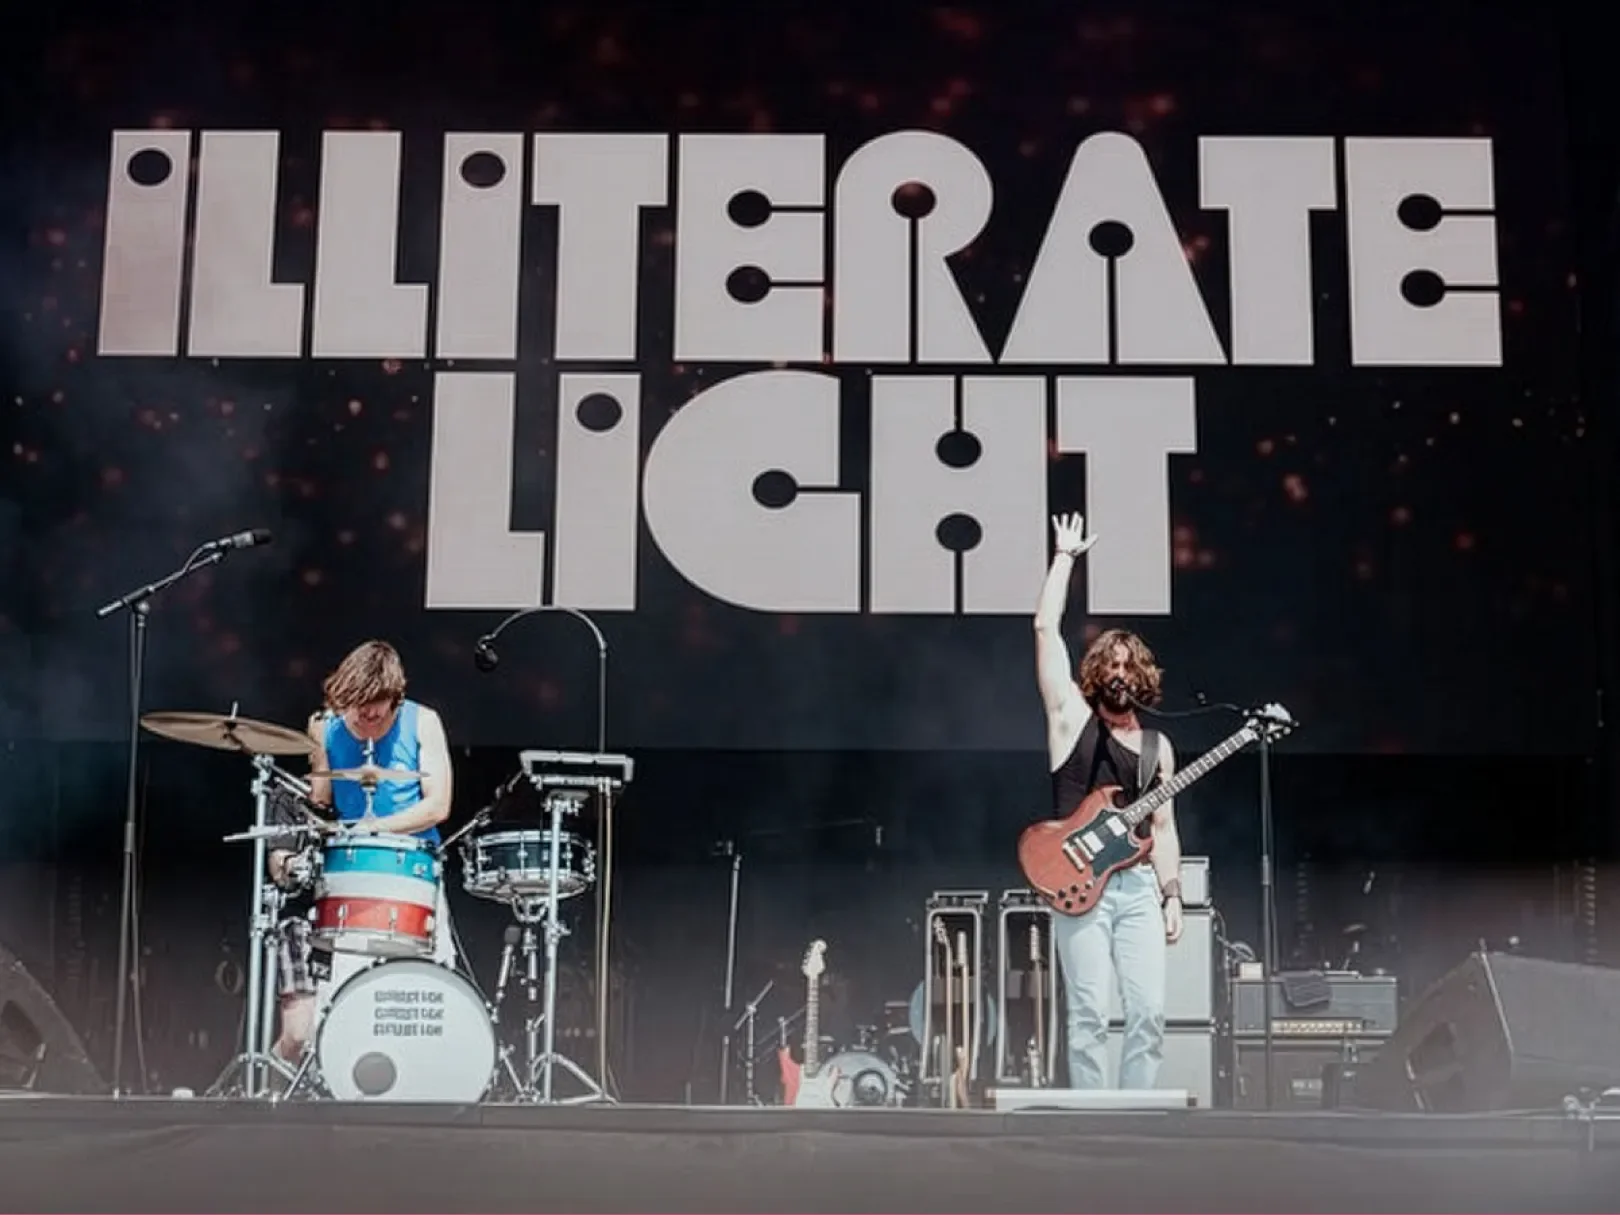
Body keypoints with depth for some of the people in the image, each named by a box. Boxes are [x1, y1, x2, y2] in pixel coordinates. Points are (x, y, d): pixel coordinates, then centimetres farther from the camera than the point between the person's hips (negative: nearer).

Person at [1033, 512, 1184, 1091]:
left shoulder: (1157, 746, 17)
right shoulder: (1073, 718, 6)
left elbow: (1164, 827, 17)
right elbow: (1045, 628, 1)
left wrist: (1172, 895, 7)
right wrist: (1066, 556, 5)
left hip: (1140, 886, 4)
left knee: (1149, 1011, -5)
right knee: (1090, 1015, -7)